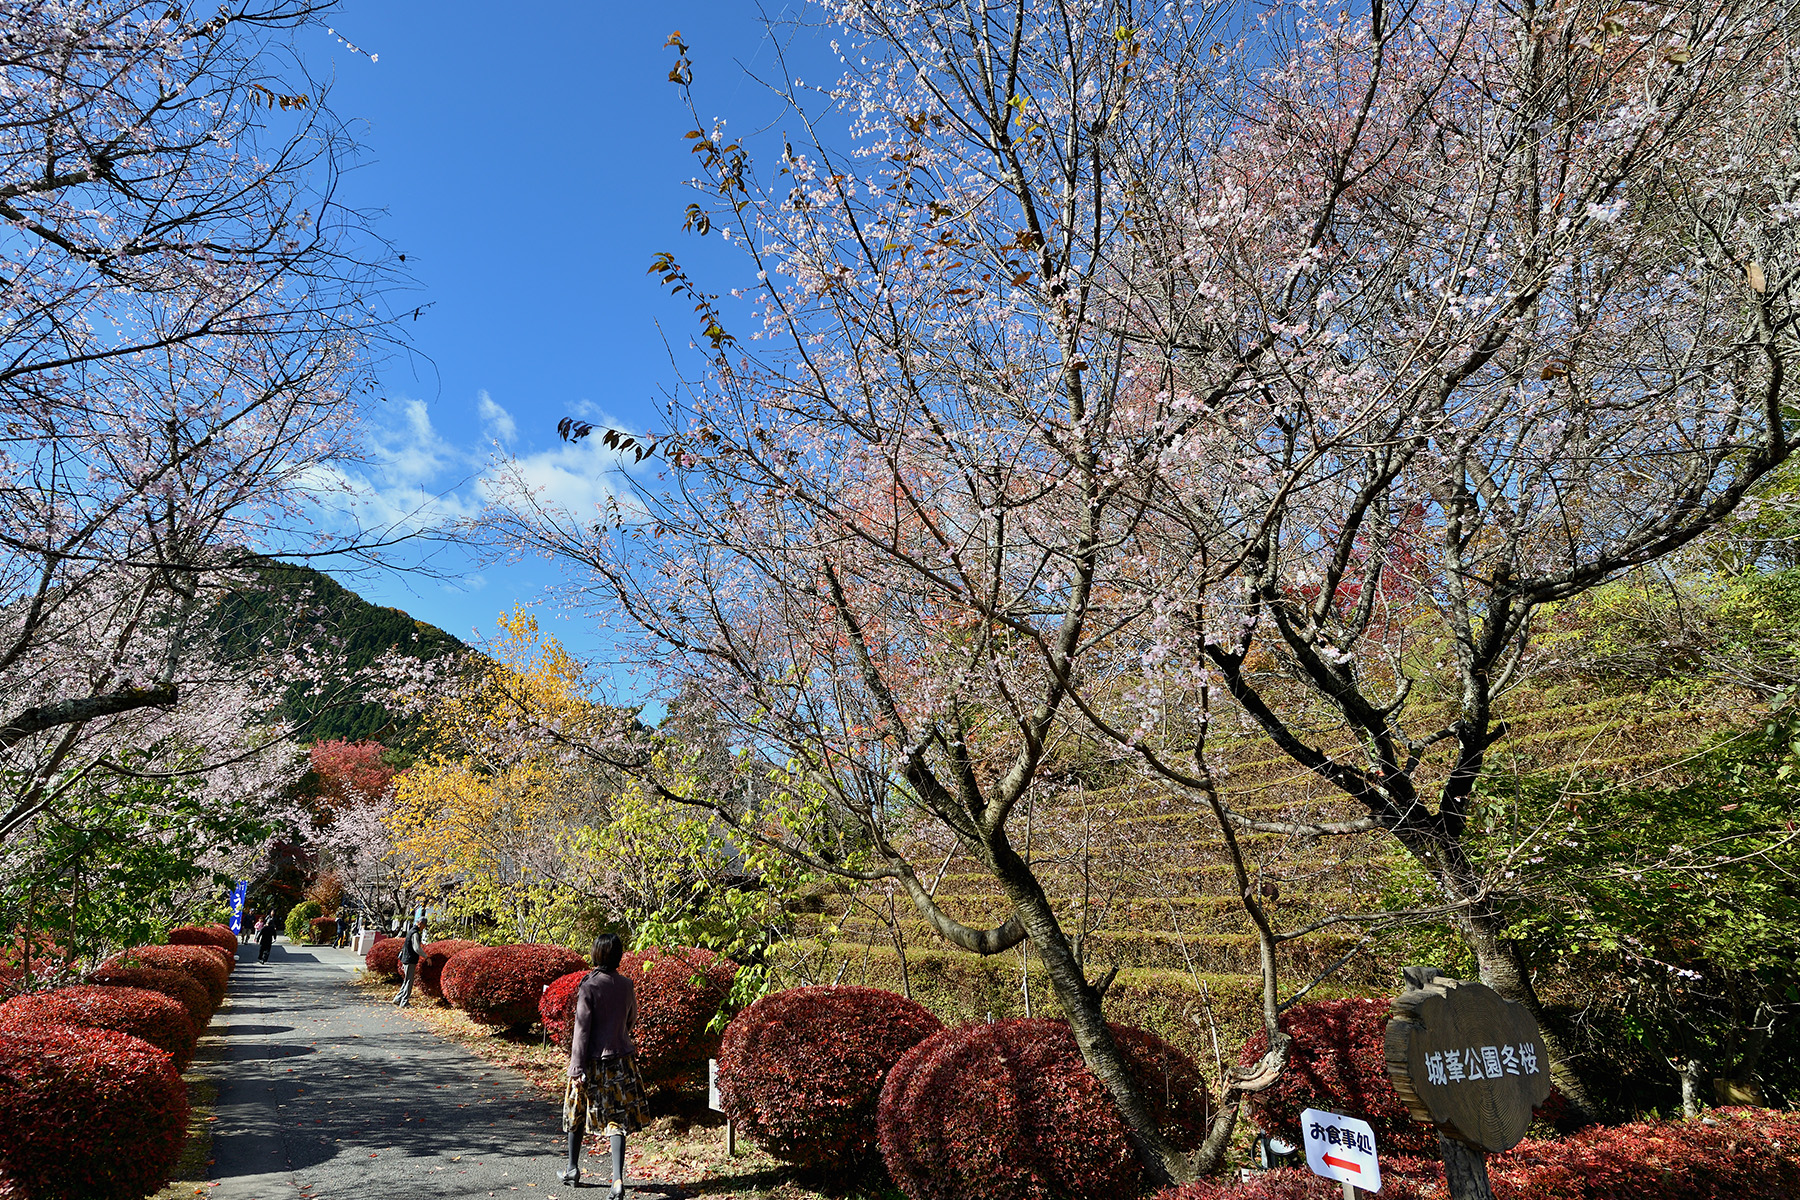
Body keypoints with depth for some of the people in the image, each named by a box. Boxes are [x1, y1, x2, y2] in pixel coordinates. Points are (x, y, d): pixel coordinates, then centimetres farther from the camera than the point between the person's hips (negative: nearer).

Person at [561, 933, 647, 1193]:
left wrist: (577, 1069, -11)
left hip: (594, 1061, -3)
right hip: (622, 1060, 3)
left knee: (577, 1113, 19)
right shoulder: (627, 985, -1)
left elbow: (581, 1031, -14)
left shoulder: (588, 988, -14)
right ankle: (618, 1179, -6)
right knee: (617, 1118, 4)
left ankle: (573, 1170, 32)